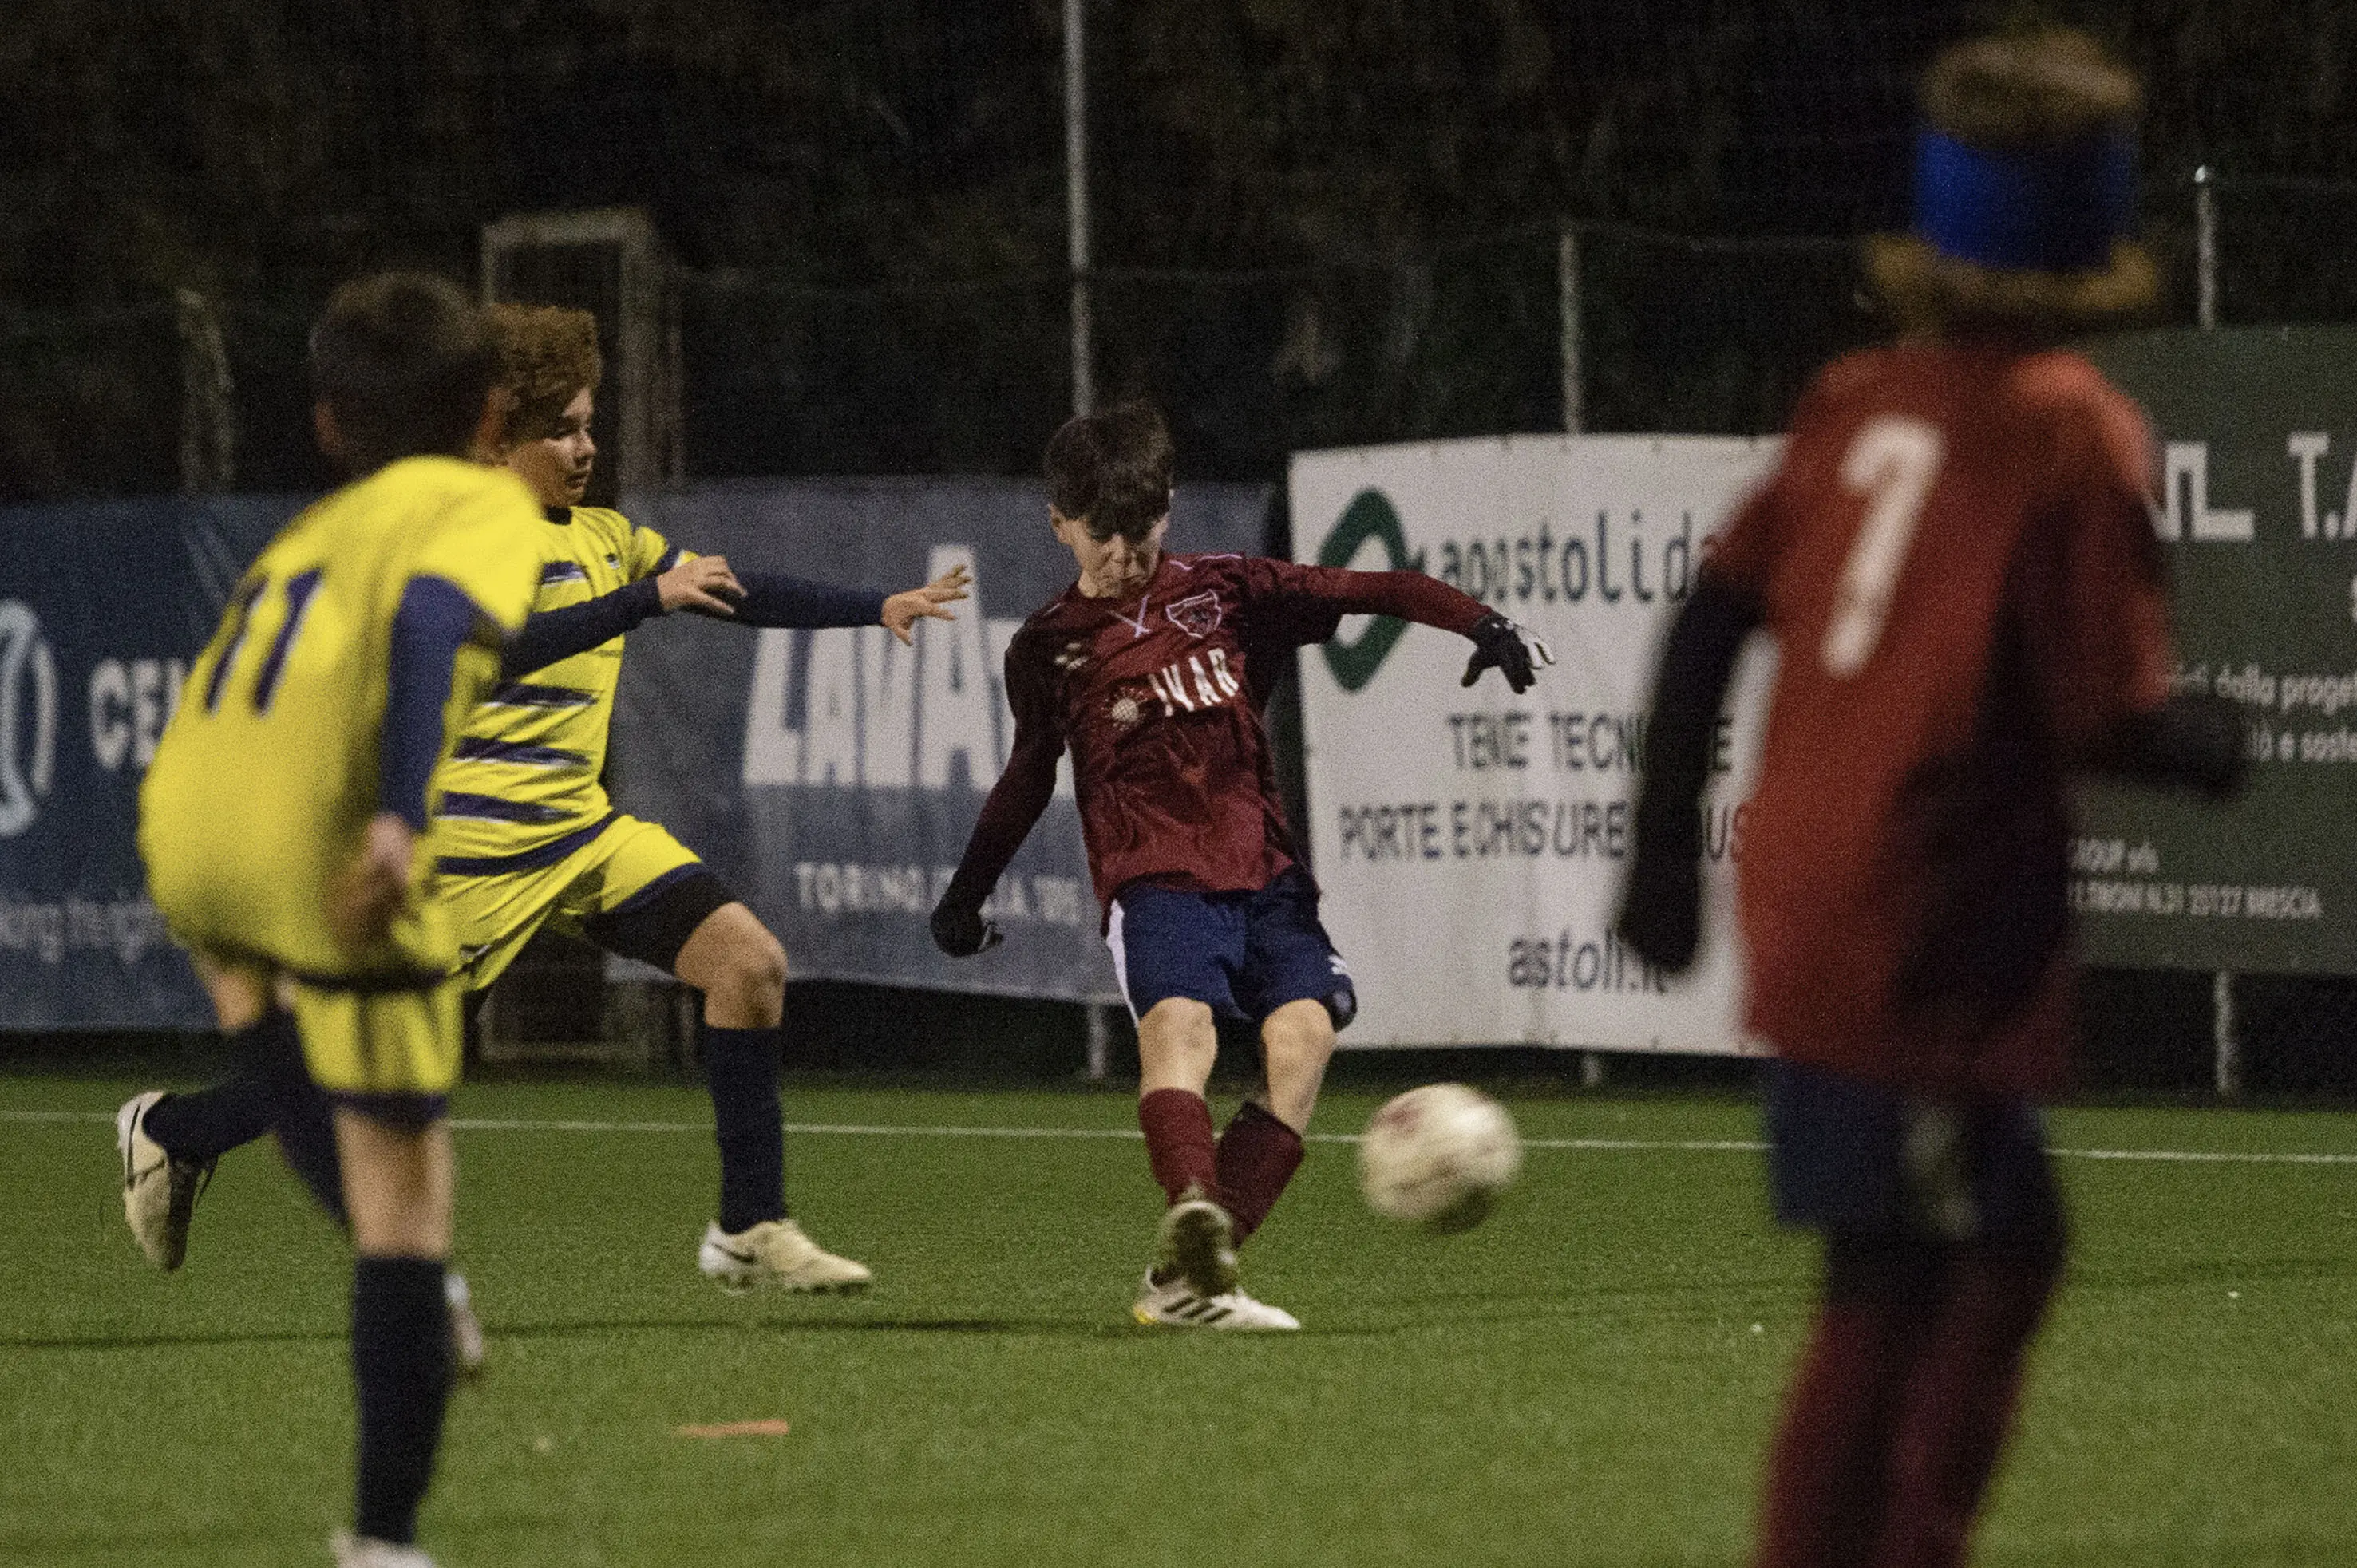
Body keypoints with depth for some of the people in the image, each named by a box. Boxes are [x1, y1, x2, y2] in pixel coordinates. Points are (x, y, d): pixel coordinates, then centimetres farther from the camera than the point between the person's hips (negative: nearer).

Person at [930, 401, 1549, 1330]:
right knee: (1179, 1023, -31)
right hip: (1154, 879, -2)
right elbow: (1028, 778, 25)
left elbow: (1367, 591, 6)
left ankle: (1181, 1279, -19)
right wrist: (966, 895, 26)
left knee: (1303, 1030, -21)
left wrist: (1481, 624, -8)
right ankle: (1194, 1212, -57)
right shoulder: (1049, 649, 10)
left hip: (1264, 872, 2)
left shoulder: (1225, 592, 10)